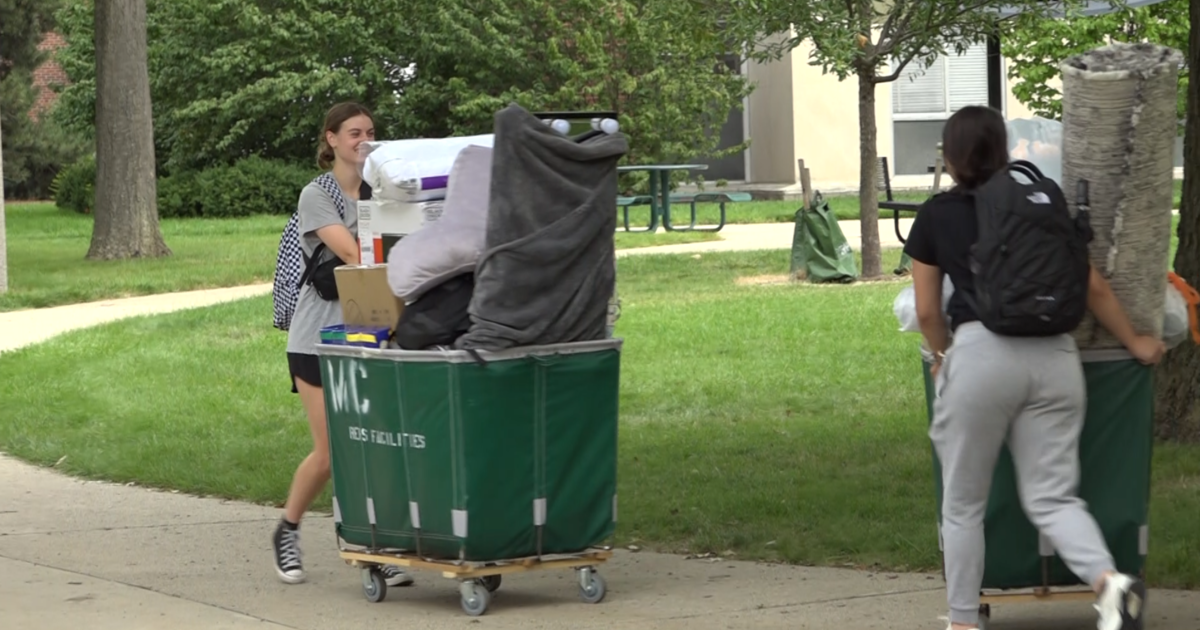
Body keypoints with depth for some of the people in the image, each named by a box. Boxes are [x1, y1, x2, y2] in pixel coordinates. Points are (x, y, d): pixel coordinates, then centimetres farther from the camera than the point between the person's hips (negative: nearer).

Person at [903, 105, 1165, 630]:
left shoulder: (936, 216, 10)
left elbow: (926, 312, 13)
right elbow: (1094, 288, 18)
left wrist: (943, 356, 32)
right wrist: (1134, 342, 32)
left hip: (981, 352, -3)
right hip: (1056, 354, 3)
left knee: (963, 505, 10)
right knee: (1051, 497, 6)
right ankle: (1109, 580, -19)